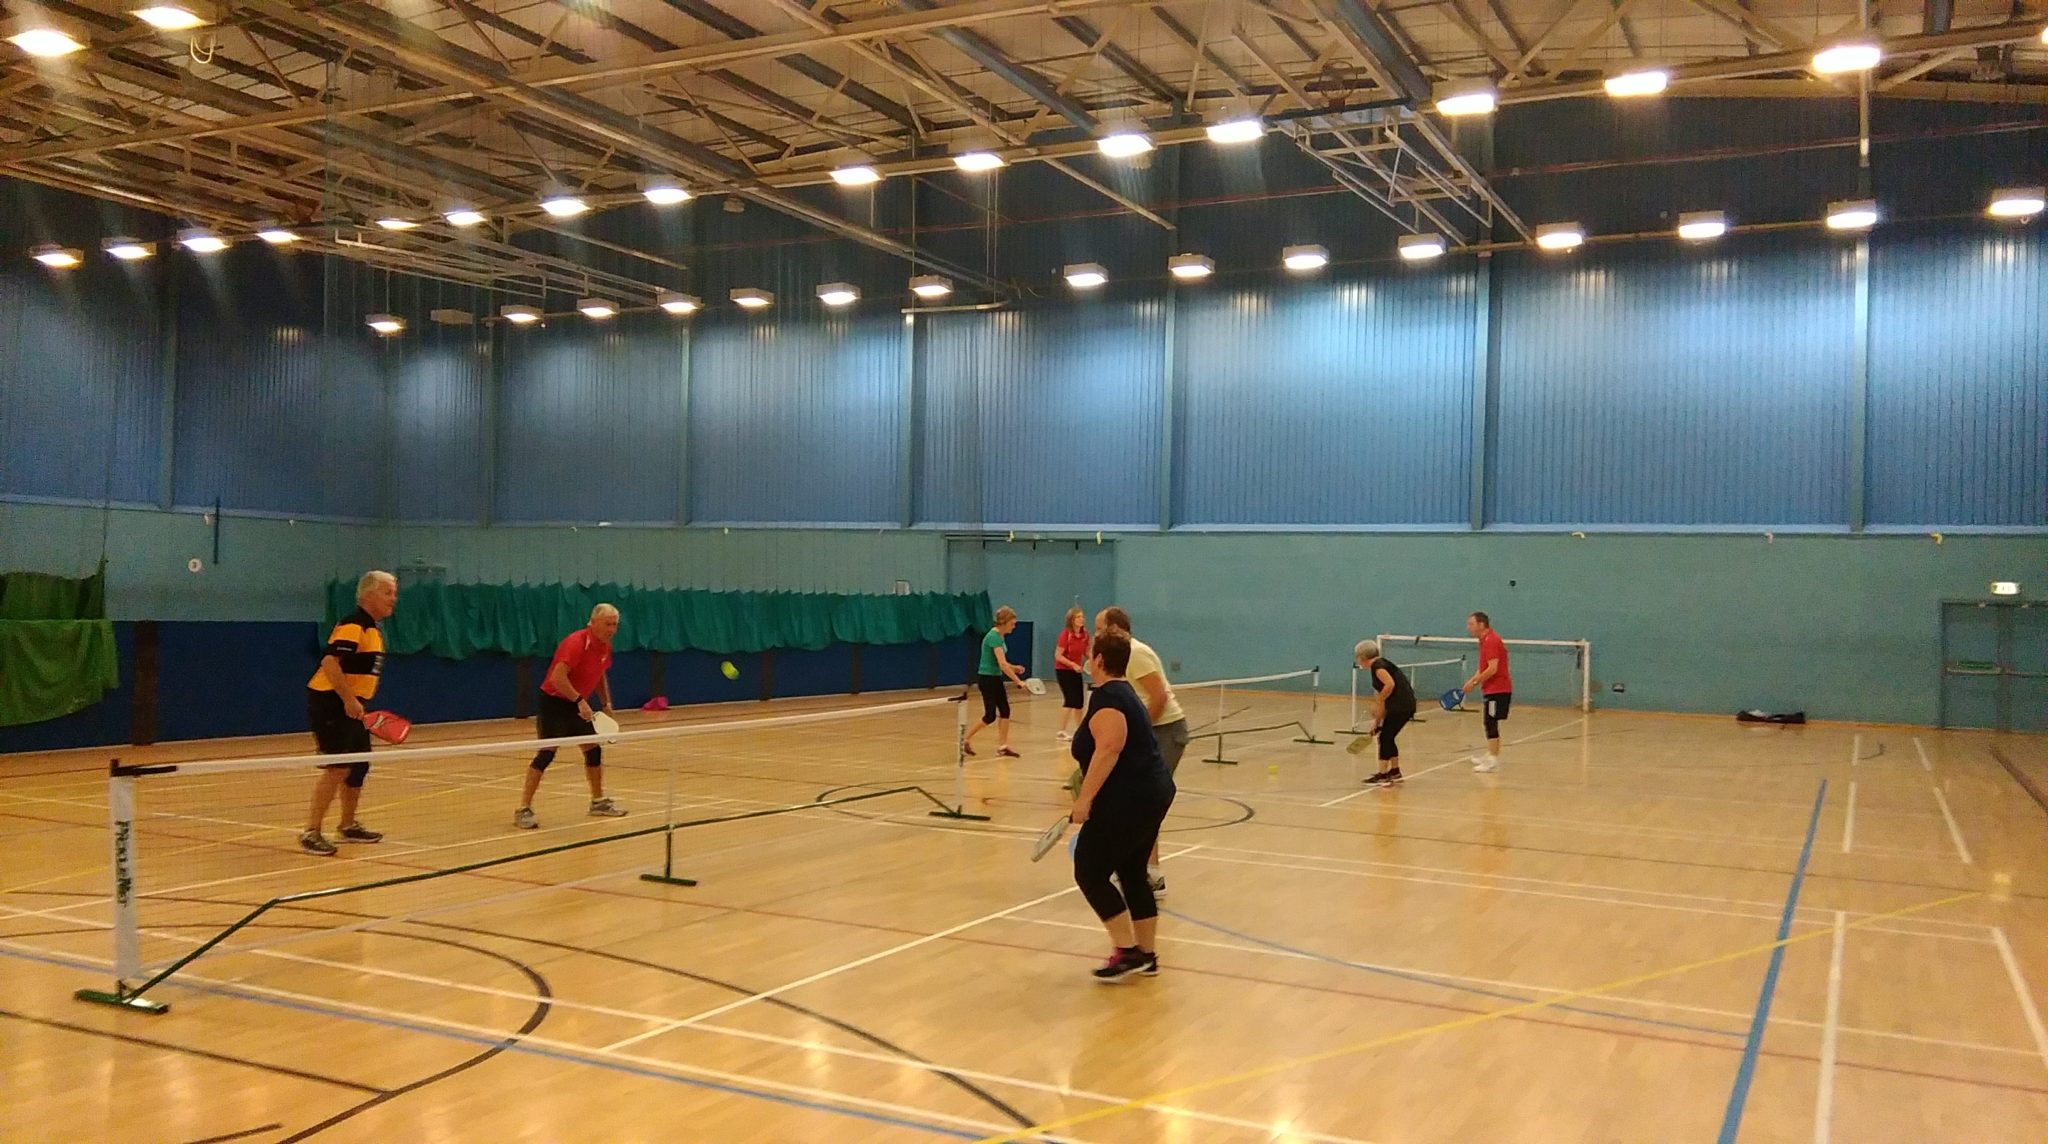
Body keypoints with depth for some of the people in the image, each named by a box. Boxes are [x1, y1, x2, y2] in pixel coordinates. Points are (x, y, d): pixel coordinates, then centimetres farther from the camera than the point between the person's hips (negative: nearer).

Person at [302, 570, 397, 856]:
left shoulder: (373, 629, 15)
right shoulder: (353, 625, -16)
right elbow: (330, 663, -27)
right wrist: (349, 699, -28)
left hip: (350, 706, 10)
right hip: (330, 703, -10)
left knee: (359, 766, 14)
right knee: (337, 768, -13)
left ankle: (348, 825, 28)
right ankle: (311, 832, -8)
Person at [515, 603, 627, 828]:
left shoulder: (605, 646, 3)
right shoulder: (577, 642, -23)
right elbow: (558, 677, -31)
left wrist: (606, 704, 12)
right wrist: (580, 700, -33)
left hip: (577, 704, 8)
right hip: (554, 701, -8)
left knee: (593, 750, 10)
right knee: (547, 752, -14)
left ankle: (598, 801, 24)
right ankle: (524, 809, -10)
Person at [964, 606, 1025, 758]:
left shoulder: (999, 636, 9)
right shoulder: (994, 637, -21)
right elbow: (1002, 664, -27)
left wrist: (1014, 668, 3)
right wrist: (1018, 681, -27)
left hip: (995, 679, 9)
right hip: (987, 679, -9)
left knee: (1005, 711, 5)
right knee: (990, 716, -4)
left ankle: (1002, 746, 8)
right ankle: (965, 739, 11)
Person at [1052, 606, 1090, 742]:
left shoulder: (1084, 634, -1)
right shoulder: (1065, 634, -18)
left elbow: (1086, 652, 12)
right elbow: (1058, 655, -18)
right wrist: (1073, 664, -27)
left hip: (1076, 671, 7)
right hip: (1063, 670, -7)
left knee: (1079, 701, 10)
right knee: (1070, 699, -14)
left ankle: (1079, 730, 24)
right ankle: (1061, 732, -7)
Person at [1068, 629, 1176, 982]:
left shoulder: (1107, 696, -14)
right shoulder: (1125, 692, 17)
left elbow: (1109, 749, -27)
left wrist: (1085, 798, -24)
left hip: (1128, 801, -10)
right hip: (1153, 792, 10)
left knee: (1090, 873, -1)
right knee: (1133, 873, 16)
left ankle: (1127, 951, -2)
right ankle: (1147, 955, 20)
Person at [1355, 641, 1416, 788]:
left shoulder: (1377, 665, -7)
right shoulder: (1382, 664, 22)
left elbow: (1390, 684, -23)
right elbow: (1379, 694, 27)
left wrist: (1378, 702, -12)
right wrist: (1378, 720, 30)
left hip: (1400, 705, -9)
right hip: (1406, 705, 9)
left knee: (1385, 737, -2)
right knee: (1388, 738, 17)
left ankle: (1382, 776, 1)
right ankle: (1395, 773, 26)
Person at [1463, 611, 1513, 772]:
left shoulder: (1491, 641, -17)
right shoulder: (1485, 640, 14)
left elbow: (1492, 669, -24)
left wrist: (1474, 682, -18)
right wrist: (1473, 680, 5)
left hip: (1497, 689, -10)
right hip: (1492, 688, 10)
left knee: (1491, 722, -8)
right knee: (1489, 722, 17)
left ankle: (1493, 760, -5)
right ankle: (1491, 755, 27)